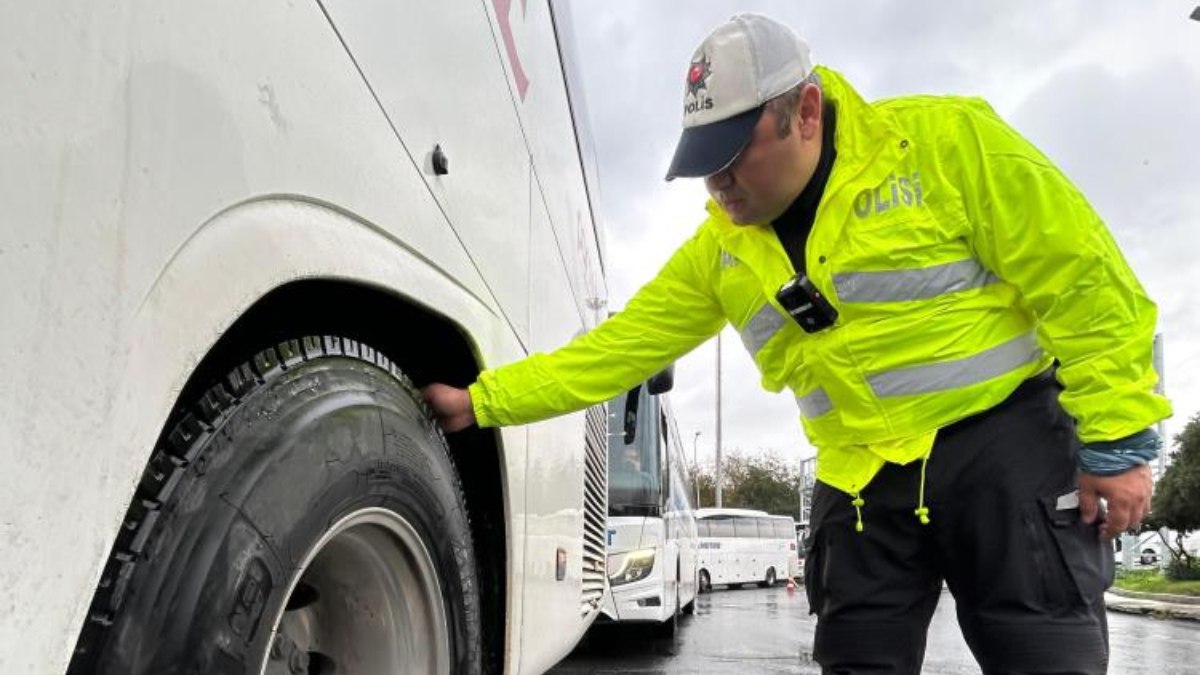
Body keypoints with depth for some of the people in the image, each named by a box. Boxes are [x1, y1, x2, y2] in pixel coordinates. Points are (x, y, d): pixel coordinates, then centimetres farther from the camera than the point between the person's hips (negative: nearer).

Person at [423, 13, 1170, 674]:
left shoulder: (946, 140, -11)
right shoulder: (719, 250, 3)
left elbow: (1085, 281, -9)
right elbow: (617, 347, 5)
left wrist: (1117, 442, -11)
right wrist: (482, 400, 1)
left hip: (1005, 445, -4)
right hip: (863, 482, 5)